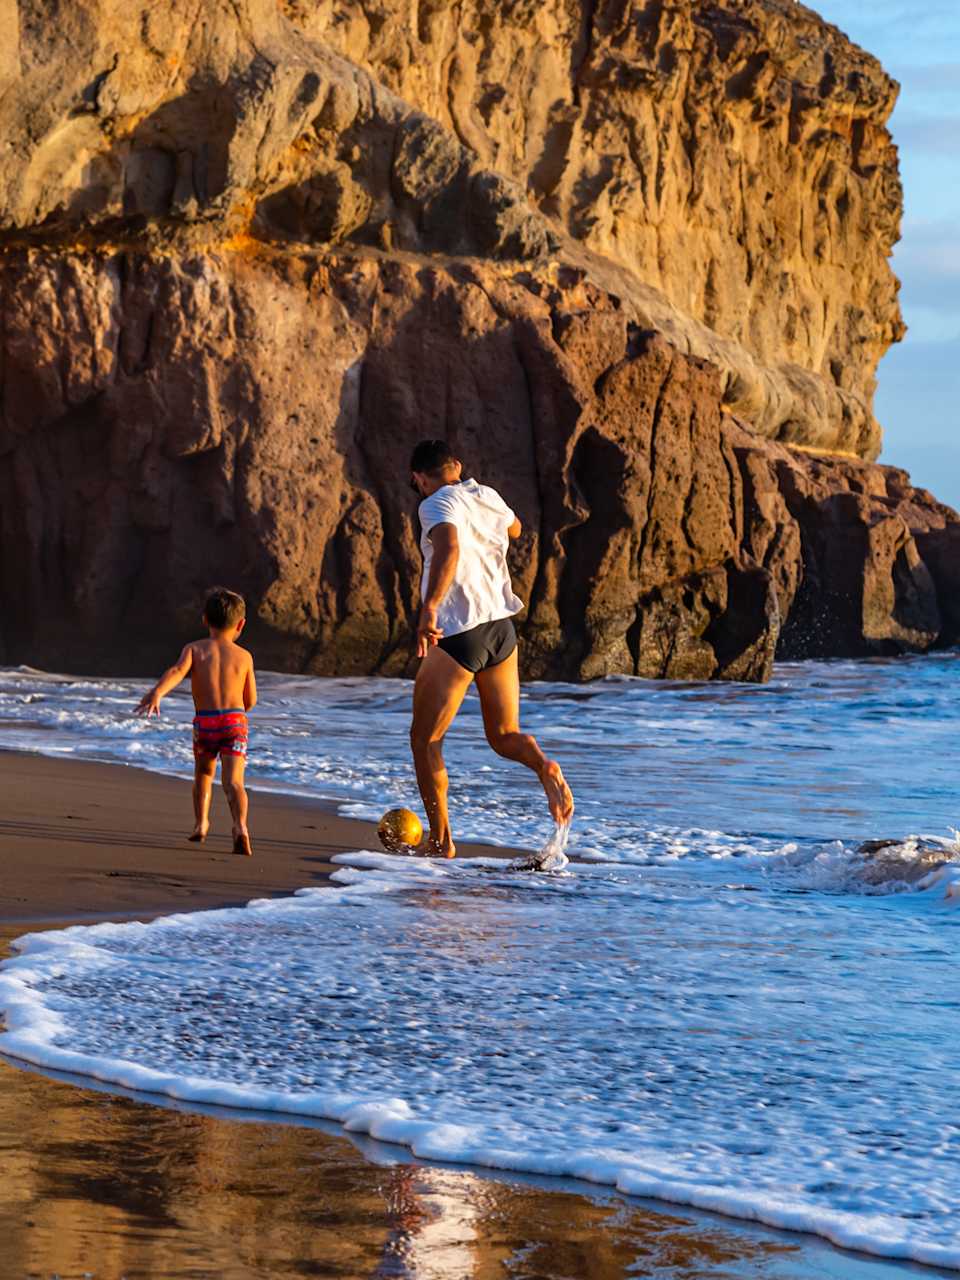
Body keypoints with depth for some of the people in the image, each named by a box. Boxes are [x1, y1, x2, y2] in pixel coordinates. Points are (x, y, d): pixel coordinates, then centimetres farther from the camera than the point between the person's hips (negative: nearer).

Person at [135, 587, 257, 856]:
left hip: (204, 722, 1)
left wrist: (156, 693, -30)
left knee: (204, 773, 28)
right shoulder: (244, 656, 10)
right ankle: (240, 827, -35)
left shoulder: (194, 649, 6)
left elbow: (177, 671, -16)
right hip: (235, 721, -1)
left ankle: (201, 823, 28)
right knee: (233, 781, -11)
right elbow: (250, 702, 14)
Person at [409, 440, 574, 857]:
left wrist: (429, 609, -41)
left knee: (425, 740, 9)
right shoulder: (487, 496, 12)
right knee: (504, 736, 16)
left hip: (458, 634, -7)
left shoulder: (438, 504, -10)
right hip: (502, 628, 7)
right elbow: (513, 528, 36)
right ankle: (545, 768, -18)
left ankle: (441, 842, 8)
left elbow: (449, 547, -32)